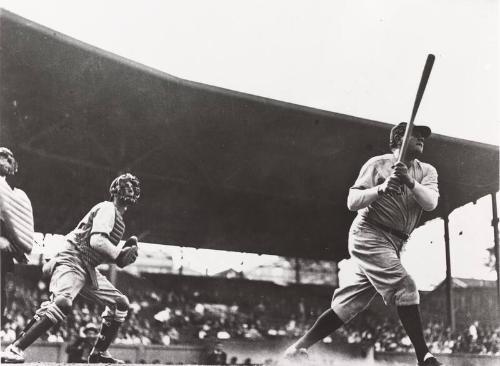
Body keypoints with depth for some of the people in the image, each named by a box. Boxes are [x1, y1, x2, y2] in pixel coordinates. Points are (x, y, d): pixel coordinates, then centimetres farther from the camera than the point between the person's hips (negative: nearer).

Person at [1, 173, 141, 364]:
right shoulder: (107, 209, -7)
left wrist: (124, 252, 5)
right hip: (71, 262, -10)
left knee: (120, 303, 9)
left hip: (88, 269, 10)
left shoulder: (118, 218, 22)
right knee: (62, 301, -34)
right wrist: (120, 255, -24)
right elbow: (96, 241, -23)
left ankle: (99, 353, 13)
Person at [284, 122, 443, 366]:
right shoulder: (378, 164, -1)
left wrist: (409, 181, -26)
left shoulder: (427, 171, 11)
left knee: (348, 304, 5)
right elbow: (352, 202, -7)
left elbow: (430, 202, -9)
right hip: (369, 234, -6)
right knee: (404, 287, -22)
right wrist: (381, 189, -23)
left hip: (393, 245, 6)